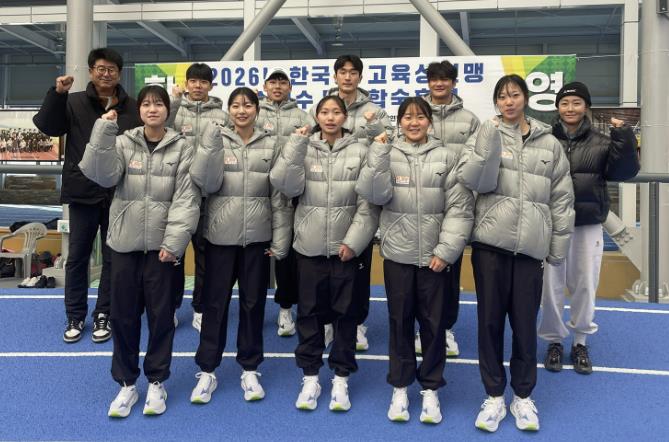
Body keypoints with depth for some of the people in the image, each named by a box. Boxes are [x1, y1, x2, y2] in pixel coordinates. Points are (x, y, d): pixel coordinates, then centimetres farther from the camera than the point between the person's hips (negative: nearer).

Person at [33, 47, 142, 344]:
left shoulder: (132, 108, 2)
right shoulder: (74, 103, 2)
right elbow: (46, 125, -8)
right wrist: (57, 94, -20)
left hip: (119, 194, 0)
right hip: (82, 192, 0)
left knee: (113, 257, 9)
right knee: (77, 256, 9)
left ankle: (104, 315, 23)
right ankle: (75, 316, 23)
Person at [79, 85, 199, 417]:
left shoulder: (181, 148, -1)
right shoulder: (122, 142, 5)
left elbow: (186, 199, -7)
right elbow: (102, 176, -12)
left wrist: (174, 242, -15)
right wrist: (104, 132, -18)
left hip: (163, 244, -2)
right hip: (125, 242, 2)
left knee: (161, 314, 7)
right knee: (123, 314, 8)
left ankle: (156, 383, 24)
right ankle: (126, 383, 24)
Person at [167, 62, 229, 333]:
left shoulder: (221, 115, 7)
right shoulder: (176, 108, 6)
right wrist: (175, 101, -17)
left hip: (207, 191, 0)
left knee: (205, 248, 6)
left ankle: (200, 309, 16)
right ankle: (171, 305, 22)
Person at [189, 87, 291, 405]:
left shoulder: (270, 145, 3)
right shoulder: (217, 142, 2)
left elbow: (279, 197, 2)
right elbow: (206, 184, -11)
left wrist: (280, 240, -2)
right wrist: (211, 145, -20)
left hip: (257, 237, 1)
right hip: (221, 236, 0)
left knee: (253, 303, 9)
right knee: (215, 302, 6)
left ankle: (250, 369, 24)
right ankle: (207, 370, 19)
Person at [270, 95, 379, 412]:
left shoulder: (360, 151, -1)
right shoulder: (303, 148, 3)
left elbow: (369, 202, -3)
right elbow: (287, 186, -11)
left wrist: (353, 241, -9)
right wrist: (296, 145, -15)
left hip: (346, 246, -1)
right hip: (310, 244, 1)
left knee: (345, 312, 7)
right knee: (310, 311, 9)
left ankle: (341, 378, 22)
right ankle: (310, 377, 22)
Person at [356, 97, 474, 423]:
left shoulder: (446, 156, -1)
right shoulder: (388, 154, 3)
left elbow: (460, 207, -5)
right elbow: (375, 195, -12)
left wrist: (446, 250, -11)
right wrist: (379, 153, -18)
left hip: (434, 254, 0)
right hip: (398, 252, 1)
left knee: (433, 322, 8)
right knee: (400, 320, 11)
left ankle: (430, 389, 24)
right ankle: (400, 387, 25)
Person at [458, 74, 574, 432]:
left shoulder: (550, 144, 9)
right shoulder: (487, 136, 5)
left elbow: (562, 200, 9)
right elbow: (471, 180, -11)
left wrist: (558, 248, 6)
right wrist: (489, 141, -20)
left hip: (531, 246, 1)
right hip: (491, 242, -1)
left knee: (525, 323, 6)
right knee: (490, 319, 6)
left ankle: (522, 396, 25)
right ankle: (494, 395, 21)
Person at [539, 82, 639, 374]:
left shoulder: (601, 143, 3)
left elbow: (624, 171, -7)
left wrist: (623, 138, -16)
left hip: (588, 226, 1)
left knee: (585, 285, 9)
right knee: (551, 285, 5)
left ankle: (580, 342, 27)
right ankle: (554, 341, 23)